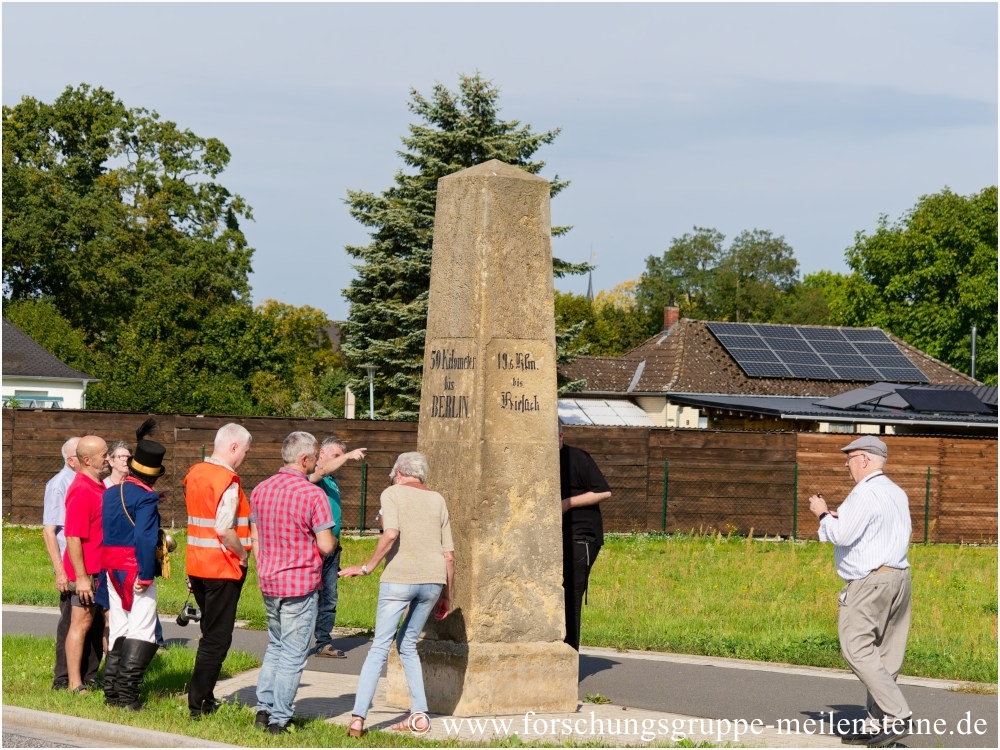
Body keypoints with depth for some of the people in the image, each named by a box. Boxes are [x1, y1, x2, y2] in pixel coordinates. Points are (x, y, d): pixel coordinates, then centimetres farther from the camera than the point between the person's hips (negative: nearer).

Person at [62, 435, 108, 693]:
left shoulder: (98, 486, 12)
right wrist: (81, 577, -23)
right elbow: (73, 538, -22)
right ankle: (76, 685, 0)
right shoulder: (81, 491, -18)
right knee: (82, 623, -4)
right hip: (86, 572, -9)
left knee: (99, 622, 13)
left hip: (102, 571, 9)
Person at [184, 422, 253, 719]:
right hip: (222, 569, -8)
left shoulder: (195, 474, 9)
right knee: (217, 638, -1)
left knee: (211, 634, 19)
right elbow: (225, 530, -25)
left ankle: (205, 697, 22)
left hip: (197, 566, 8)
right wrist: (243, 555, -10)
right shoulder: (227, 481, -17)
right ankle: (197, 703, -3)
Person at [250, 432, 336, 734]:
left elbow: (254, 539, 12)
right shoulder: (313, 495, -15)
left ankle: (263, 709, 16)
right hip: (301, 584, -6)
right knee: (293, 654, 1)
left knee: (275, 647, 20)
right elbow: (325, 545, -16)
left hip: (268, 582, 6)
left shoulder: (260, 490, 5)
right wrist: (334, 541, 6)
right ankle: (279, 719, 2)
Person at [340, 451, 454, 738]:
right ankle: (419, 716, 12)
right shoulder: (437, 500, 16)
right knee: (408, 644, 19)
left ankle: (357, 719, -7)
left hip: (400, 577, -4)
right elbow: (449, 554, 13)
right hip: (433, 579, 4)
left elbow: (391, 534, -15)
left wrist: (367, 567, -8)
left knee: (380, 647, 1)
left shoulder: (393, 493, 4)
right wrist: (447, 594, 20)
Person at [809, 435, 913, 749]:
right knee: (885, 656, 8)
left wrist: (824, 515, 0)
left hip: (869, 581, -10)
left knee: (858, 650, -9)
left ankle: (896, 716, -17)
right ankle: (877, 725, 9)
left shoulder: (866, 493, -12)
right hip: (898, 576, 10)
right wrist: (839, 518, 13)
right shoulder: (896, 493, 18)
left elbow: (843, 536, -17)